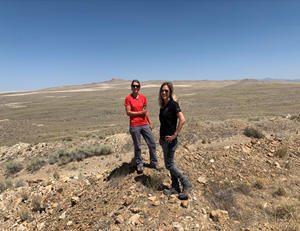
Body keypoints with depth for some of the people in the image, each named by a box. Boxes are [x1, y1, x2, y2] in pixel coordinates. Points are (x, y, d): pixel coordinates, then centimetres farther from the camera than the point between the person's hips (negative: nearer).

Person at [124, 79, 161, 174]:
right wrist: (141, 112, -12)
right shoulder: (128, 98, -5)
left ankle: (154, 163, 25)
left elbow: (146, 111, 12)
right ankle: (139, 164, 26)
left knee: (152, 143, 7)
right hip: (134, 126, -4)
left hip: (145, 125, 4)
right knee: (137, 147, 7)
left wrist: (150, 123, 12)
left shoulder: (143, 97, 7)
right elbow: (128, 112, -10)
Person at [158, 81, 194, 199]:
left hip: (170, 140, -9)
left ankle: (187, 184, 16)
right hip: (164, 140, 9)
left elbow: (182, 119, -25)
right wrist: (160, 137, 17)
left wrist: (175, 134, -22)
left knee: (169, 165, 1)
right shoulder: (163, 105, 10)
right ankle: (175, 187, 30)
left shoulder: (173, 104, -14)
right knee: (170, 164, 16)